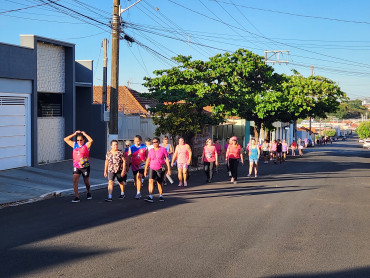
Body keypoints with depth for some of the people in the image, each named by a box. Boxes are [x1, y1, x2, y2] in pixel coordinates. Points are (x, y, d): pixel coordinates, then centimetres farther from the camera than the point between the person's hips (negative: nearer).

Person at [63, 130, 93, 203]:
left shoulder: (86, 145, -6)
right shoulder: (74, 145, 5)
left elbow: (91, 140, -26)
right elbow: (66, 139, 6)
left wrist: (84, 134, -15)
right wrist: (74, 134, 2)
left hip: (85, 166, -3)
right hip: (76, 166, 3)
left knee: (86, 181, 13)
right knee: (75, 181, -12)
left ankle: (88, 193, 40)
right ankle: (76, 197, -11)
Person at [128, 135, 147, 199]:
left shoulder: (144, 147, -2)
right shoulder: (131, 148, 1)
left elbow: (147, 156, 6)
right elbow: (129, 158, 5)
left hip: (141, 165, -3)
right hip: (134, 165, 3)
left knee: (139, 177, -18)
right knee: (135, 179, 9)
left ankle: (138, 193, -17)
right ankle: (138, 193, 24)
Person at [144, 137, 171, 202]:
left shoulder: (163, 149, -3)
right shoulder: (151, 151, 3)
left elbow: (167, 159, -2)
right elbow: (148, 160, 8)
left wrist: (169, 169, -5)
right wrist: (145, 170, 6)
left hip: (161, 168, -1)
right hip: (152, 168, 1)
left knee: (160, 182, 6)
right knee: (151, 180, -17)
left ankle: (161, 196, 26)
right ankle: (150, 197, -22)